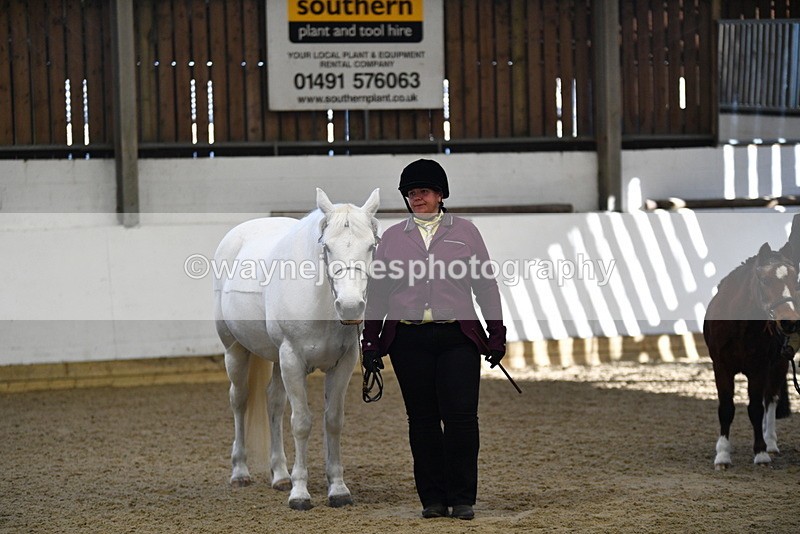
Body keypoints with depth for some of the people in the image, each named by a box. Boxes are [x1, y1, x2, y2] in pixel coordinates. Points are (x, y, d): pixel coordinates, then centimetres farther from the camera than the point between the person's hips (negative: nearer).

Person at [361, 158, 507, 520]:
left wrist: (496, 336, 2)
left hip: (457, 337, -1)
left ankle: (462, 498, 1)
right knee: (422, 420, 5)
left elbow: (486, 286, 7)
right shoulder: (392, 238, 9)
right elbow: (377, 293, 11)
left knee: (461, 416, -7)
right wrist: (369, 344, 8)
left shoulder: (465, 232, 6)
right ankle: (432, 498, 12)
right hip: (408, 339, 1)